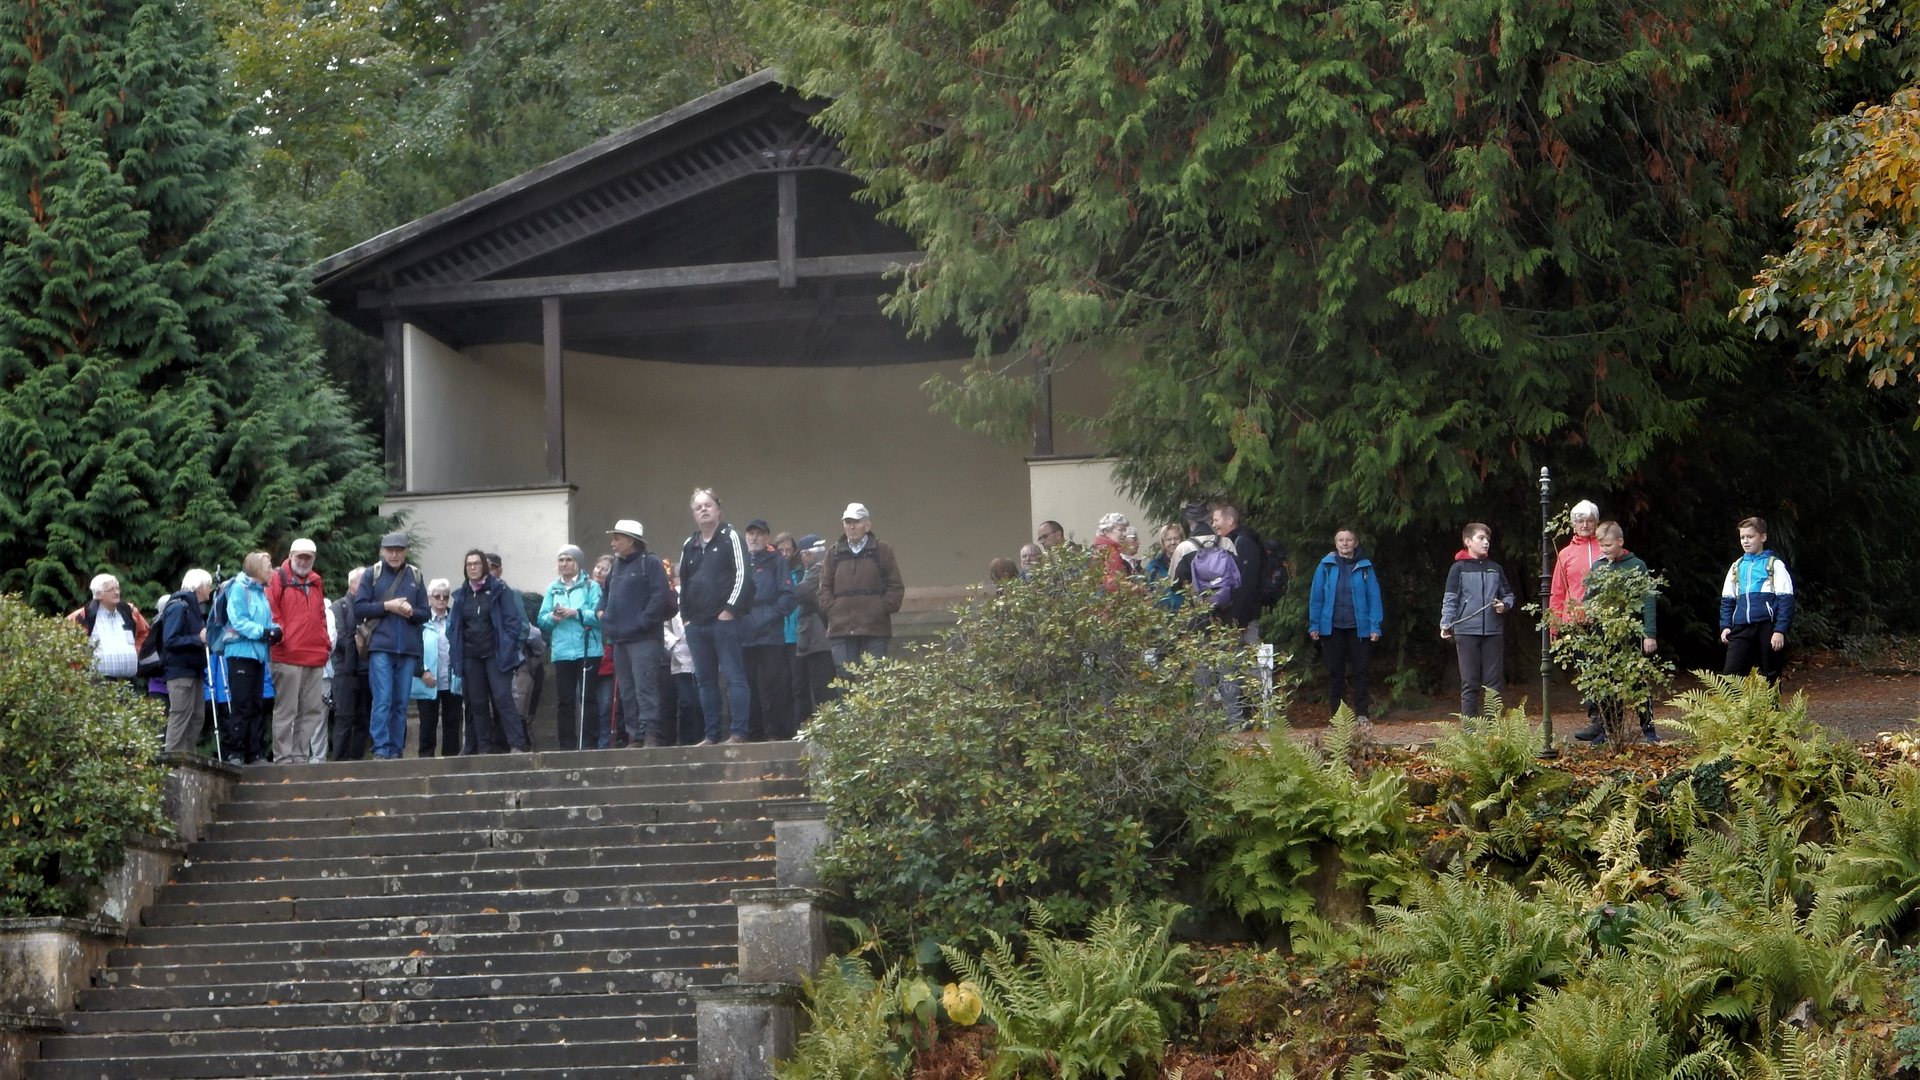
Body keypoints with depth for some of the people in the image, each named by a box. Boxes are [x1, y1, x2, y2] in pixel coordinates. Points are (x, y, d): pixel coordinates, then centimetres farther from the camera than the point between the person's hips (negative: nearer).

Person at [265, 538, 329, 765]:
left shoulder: (315, 582, 20)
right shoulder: (278, 579, 0)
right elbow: (271, 612, -6)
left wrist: (325, 642, 16)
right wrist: (280, 636, -14)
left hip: (315, 658, 7)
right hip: (288, 656, -7)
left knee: (312, 711, 7)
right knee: (286, 710, -5)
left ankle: (301, 754, 12)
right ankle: (283, 756, -4)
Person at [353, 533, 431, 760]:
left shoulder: (415, 577, 13)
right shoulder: (372, 575, 7)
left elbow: (426, 613, 11)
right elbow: (359, 607, 0)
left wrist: (411, 612, -10)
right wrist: (387, 606, -9)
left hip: (408, 649, 3)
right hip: (380, 647, -3)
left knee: (401, 703, 4)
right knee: (382, 700, -11)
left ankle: (395, 751, 7)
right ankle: (380, 749, -12)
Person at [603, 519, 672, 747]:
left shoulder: (649, 563, -6)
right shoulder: (617, 566, 19)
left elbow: (661, 596, -16)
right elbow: (606, 594, 32)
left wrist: (644, 621, -18)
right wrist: (602, 612, 14)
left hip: (643, 640, -9)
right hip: (619, 640, 9)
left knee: (645, 688, -13)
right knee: (627, 692, 8)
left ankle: (650, 734, -15)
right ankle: (634, 735, 11)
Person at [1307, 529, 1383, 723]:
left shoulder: (1365, 567, 2)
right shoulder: (1326, 566, 2)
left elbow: (1374, 597, 1)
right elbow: (1316, 596, 5)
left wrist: (1375, 626, -6)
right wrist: (1314, 625, 0)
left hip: (1359, 627, -1)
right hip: (1332, 627, 1)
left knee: (1361, 671, 0)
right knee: (1335, 672, 6)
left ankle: (1362, 713, 5)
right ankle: (1336, 714, 11)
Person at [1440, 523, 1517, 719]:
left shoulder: (1495, 569, 14)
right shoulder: (1459, 569, 3)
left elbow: (1508, 595, 19)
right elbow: (1450, 600, -1)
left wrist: (1504, 605, -3)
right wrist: (1446, 624, -12)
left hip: (1494, 632, 3)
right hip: (1467, 631, -3)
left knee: (1493, 681, 4)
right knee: (1470, 682, -1)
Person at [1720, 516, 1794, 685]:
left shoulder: (1774, 565, 1)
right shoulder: (1737, 567, 15)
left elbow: (1786, 600, -4)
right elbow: (1727, 600, 20)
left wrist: (1780, 630, -12)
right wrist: (1725, 626, 6)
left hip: (1767, 628, -4)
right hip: (1741, 629, 4)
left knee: (1770, 677, 3)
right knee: (1731, 673, -10)